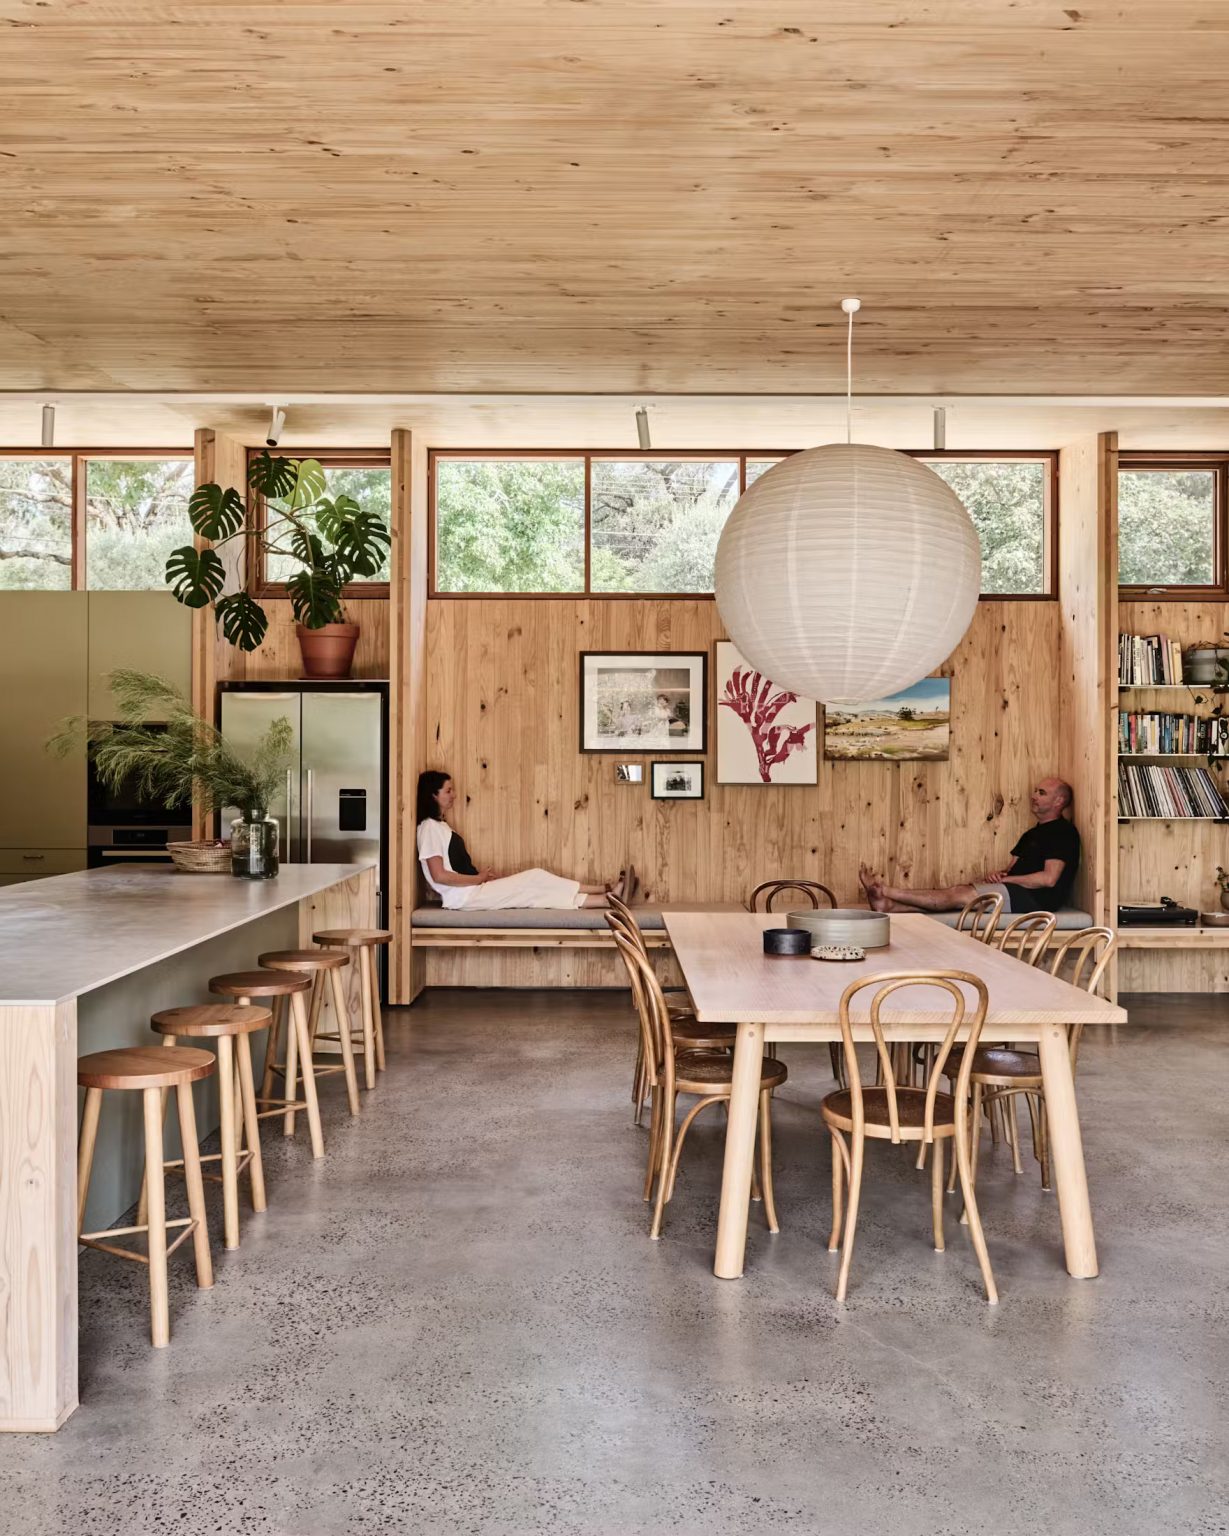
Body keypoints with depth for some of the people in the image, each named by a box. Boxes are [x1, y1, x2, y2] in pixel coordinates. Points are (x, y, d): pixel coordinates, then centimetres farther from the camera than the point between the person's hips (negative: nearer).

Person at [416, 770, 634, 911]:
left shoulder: (440, 825, 19)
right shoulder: (430, 827, -13)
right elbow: (439, 875, -21)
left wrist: (483, 876, 5)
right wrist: (479, 878, -11)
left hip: (471, 892, 9)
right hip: (463, 896, -9)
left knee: (534, 889, -2)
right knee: (534, 879, -12)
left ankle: (607, 897, -7)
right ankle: (608, 895, -8)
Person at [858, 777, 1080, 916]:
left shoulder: (1063, 832, -5)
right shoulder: (1033, 833, 26)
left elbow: (1049, 878, -16)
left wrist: (1004, 879, -9)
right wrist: (998, 874, -3)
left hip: (1035, 898, -9)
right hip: (1016, 891, 9)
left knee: (957, 895, -18)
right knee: (955, 891, -11)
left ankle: (887, 891, -22)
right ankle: (889, 905, -26)